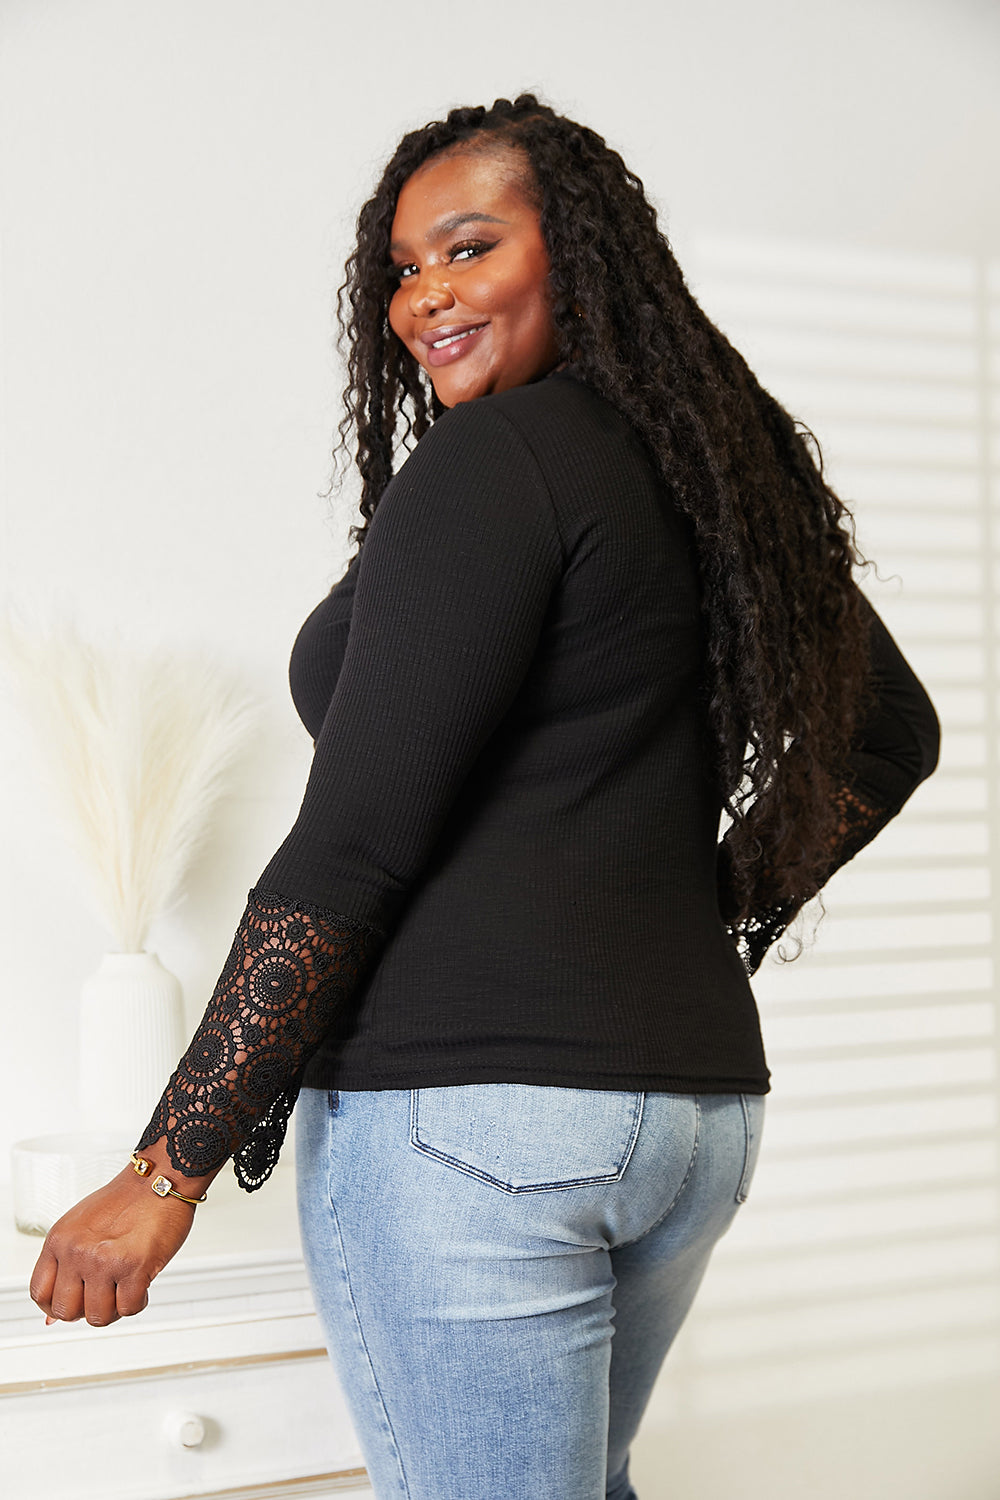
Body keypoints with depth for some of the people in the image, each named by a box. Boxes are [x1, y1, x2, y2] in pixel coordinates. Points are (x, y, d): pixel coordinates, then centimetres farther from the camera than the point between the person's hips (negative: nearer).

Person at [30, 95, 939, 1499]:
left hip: (463, 1099, -9)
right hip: (697, 1091, 9)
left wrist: (168, 1169, -13)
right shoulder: (725, 474, 13)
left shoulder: (492, 460, -11)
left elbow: (352, 845, -17)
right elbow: (890, 735, 25)